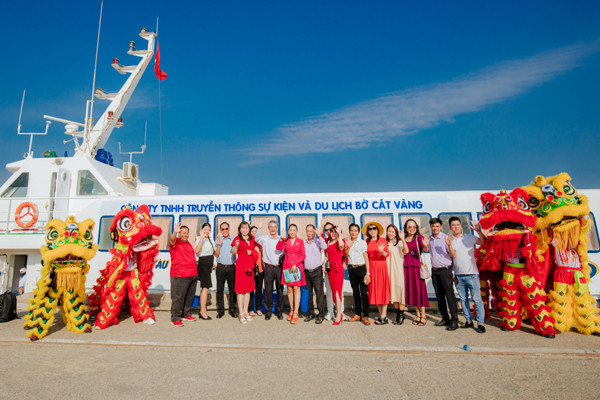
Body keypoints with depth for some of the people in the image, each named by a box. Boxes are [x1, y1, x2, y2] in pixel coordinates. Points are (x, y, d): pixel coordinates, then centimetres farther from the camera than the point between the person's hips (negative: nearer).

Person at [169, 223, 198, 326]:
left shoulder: (188, 243, 18)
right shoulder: (175, 242, -4)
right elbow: (172, 240, -29)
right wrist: (175, 232, -50)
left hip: (192, 275, 8)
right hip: (180, 275, -7)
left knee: (189, 297, 14)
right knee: (178, 297, -2)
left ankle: (185, 315, 28)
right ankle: (175, 318, 8)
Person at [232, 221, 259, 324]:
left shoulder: (252, 239, 13)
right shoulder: (237, 239, -2)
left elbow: (256, 250, 18)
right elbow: (233, 253, -9)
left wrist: (251, 252, -2)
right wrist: (236, 246, -28)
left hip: (250, 266, 5)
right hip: (241, 265, -5)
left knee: (248, 289, 9)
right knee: (241, 289, -4)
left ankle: (245, 311, 19)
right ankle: (241, 313, 2)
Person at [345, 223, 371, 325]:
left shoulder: (362, 242, 1)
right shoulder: (347, 242, 11)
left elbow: (366, 257, -2)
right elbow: (345, 254, 2)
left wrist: (367, 273, -9)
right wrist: (348, 247, -17)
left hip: (361, 268, -4)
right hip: (351, 269, 4)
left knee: (364, 292, -5)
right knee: (355, 292, 11)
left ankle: (365, 316, 1)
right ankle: (357, 314, 19)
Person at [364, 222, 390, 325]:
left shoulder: (383, 240, -1)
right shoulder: (367, 241, 9)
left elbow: (387, 254, -8)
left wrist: (382, 251, -29)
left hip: (381, 266, -4)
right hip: (371, 267, 4)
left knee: (383, 290, -2)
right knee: (375, 290, 6)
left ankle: (383, 317, 2)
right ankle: (381, 314, 16)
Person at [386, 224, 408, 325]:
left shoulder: (399, 243, -3)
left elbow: (406, 251, -21)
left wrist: (402, 238, -27)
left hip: (398, 269, -5)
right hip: (389, 270, 5)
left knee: (399, 290, -7)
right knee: (393, 291, 6)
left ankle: (401, 315, 1)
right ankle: (398, 314, 16)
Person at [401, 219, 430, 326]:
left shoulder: (419, 237, -2)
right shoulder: (403, 238, 10)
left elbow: (425, 250, -17)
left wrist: (425, 245, -41)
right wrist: (402, 240, -7)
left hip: (417, 266, -4)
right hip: (406, 267, 4)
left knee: (419, 289, -2)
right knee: (411, 290, 8)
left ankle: (423, 315, 9)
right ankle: (418, 315, 20)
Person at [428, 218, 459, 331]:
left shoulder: (446, 238, -6)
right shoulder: (429, 239, 10)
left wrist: (449, 245, -25)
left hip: (445, 270, -6)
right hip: (435, 271, 6)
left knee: (450, 295, -6)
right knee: (439, 296, 10)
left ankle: (454, 320, 0)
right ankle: (445, 318, 19)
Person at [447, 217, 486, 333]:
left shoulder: (469, 237, 2)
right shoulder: (450, 240, 7)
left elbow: (483, 242, -12)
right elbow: (453, 255, -6)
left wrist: (478, 231, -26)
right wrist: (449, 245, -24)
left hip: (471, 273, -3)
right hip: (458, 275, 3)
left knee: (477, 299, -5)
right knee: (463, 299, 10)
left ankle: (480, 323, 1)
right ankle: (469, 321, 22)